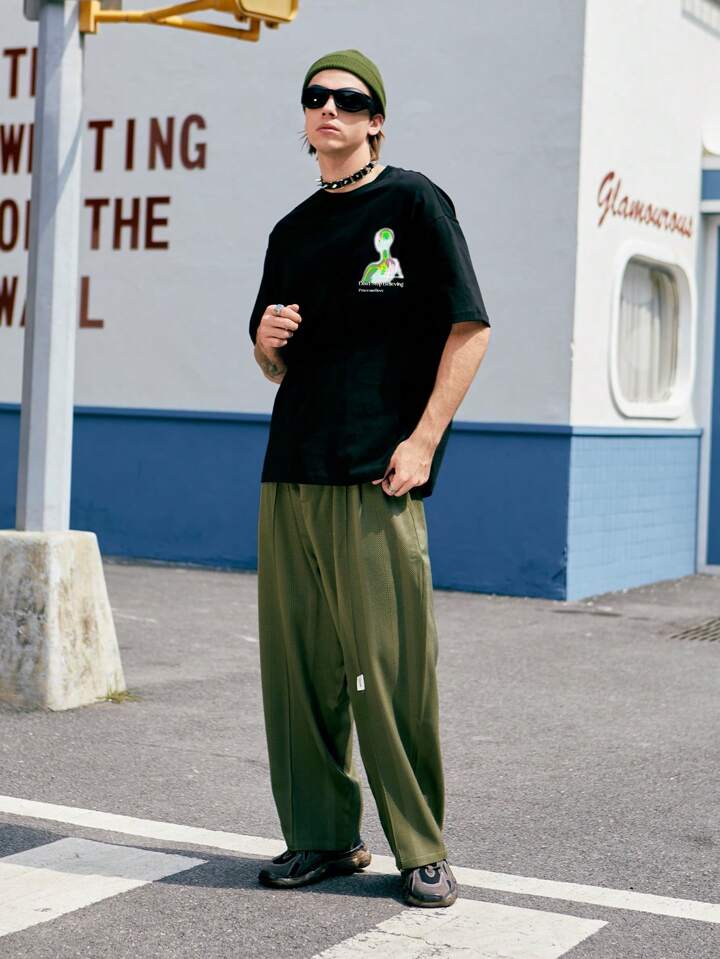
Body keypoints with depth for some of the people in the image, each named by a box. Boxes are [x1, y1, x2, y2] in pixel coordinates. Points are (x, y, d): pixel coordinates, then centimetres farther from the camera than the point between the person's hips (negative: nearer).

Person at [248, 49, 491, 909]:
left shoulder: (413, 201, 2)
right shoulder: (293, 231, 19)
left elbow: (470, 328, -4)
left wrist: (422, 442, -12)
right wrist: (267, 341, 1)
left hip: (376, 479, -6)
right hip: (289, 478, 6)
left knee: (392, 668, -6)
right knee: (296, 665, 6)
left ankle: (421, 848, 6)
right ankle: (322, 836, 18)